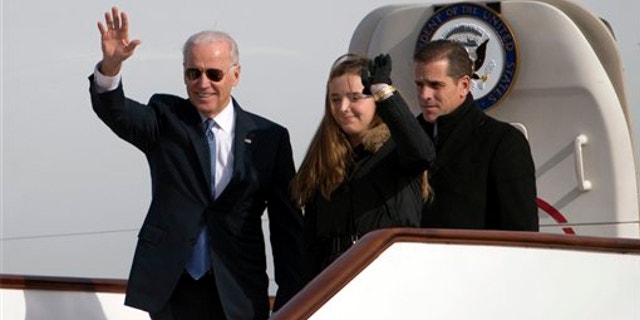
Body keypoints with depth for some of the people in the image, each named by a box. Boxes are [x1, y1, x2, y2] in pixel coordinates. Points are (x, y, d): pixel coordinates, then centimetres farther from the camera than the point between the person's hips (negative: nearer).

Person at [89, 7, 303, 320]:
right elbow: (116, 112, -15)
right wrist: (111, 64, -35)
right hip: (166, 289, 0)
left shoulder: (269, 138, 3)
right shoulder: (165, 119, 5)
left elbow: (287, 225, 4)